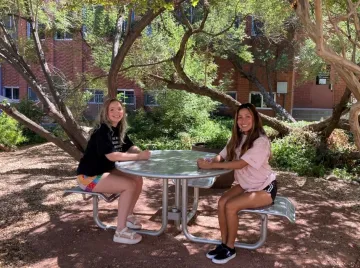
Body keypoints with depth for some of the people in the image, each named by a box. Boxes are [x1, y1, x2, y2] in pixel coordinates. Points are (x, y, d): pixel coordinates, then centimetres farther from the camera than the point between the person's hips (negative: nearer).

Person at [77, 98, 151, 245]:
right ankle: (120, 231, -17)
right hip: (89, 176, -9)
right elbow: (112, 155, -32)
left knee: (138, 180, -2)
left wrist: (141, 153, -16)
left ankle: (128, 216, 15)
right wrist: (139, 156, -30)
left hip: (105, 171, 9)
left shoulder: (119, 130, 6)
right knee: (129, 185, -23)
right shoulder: (102, 131, -22)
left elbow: (131, 147, 7)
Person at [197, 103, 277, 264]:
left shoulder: (261, 141, -23)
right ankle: (224, 244, -2)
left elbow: (240, 164, -31)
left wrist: (210, 166, -31)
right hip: (245, 185, 7)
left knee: (230, 206, -24)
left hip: (264, 188, -7)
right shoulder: (237, 138, 2)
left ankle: (230, 248, -5)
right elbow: (221, 156, -2)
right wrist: (210, 161, -26)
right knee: (222, 202, -17)